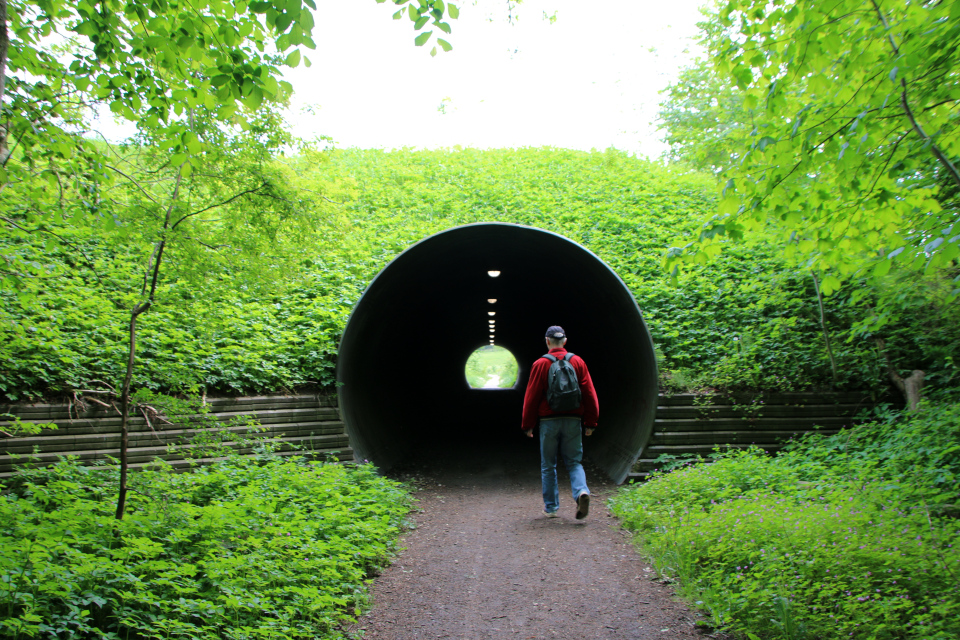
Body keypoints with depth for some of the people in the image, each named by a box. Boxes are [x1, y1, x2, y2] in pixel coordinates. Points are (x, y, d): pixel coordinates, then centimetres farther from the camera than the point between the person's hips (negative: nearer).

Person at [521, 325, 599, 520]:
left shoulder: (540, 364, -3)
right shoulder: (578, 362, 4)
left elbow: (531, 397, -2)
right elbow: (590, 394, 2)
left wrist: (527, 425, 6)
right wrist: (590, 422, 9)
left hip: (549, 421, -2)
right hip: (573, 420, 2)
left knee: (548, 465, 9)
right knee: (574, 462, 10)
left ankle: (551, 507, 14)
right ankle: (581, 491, -16)